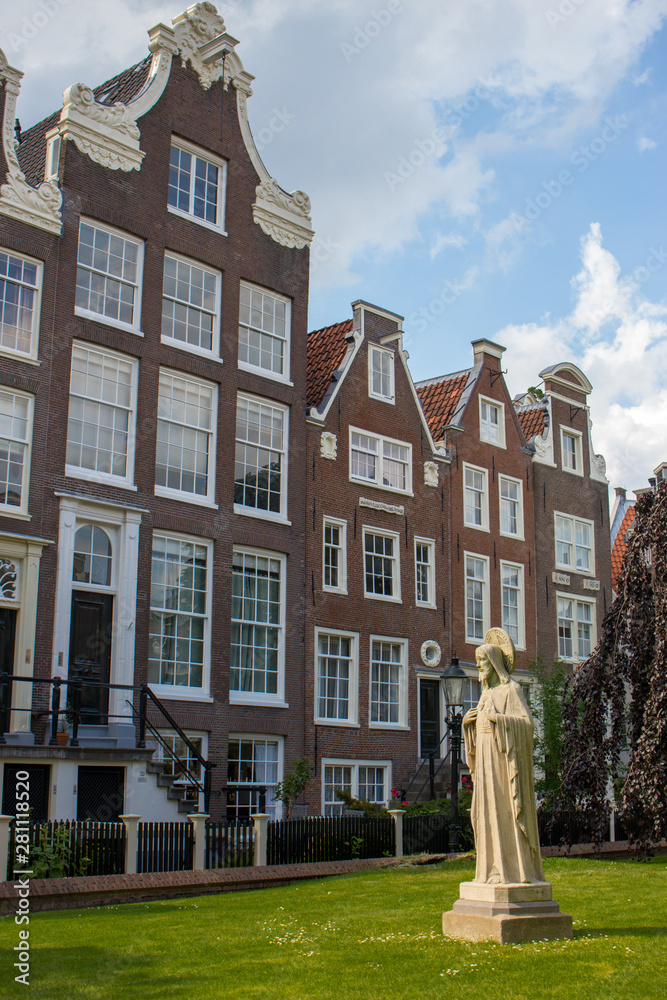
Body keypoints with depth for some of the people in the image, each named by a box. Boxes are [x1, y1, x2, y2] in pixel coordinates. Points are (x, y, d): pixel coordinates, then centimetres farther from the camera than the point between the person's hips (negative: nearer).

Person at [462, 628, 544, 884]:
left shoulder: (512, 689, -7)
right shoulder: (488, 692, 18)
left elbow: (526, 724, -14)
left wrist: (498, 718, -25)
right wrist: (469, 722, 6)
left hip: (504, 758, -8)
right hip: (487, 760, 8)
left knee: (506, 811, -9)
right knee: (490, 812, 6)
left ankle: (515, 870, -5)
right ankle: (496, 869, 10)